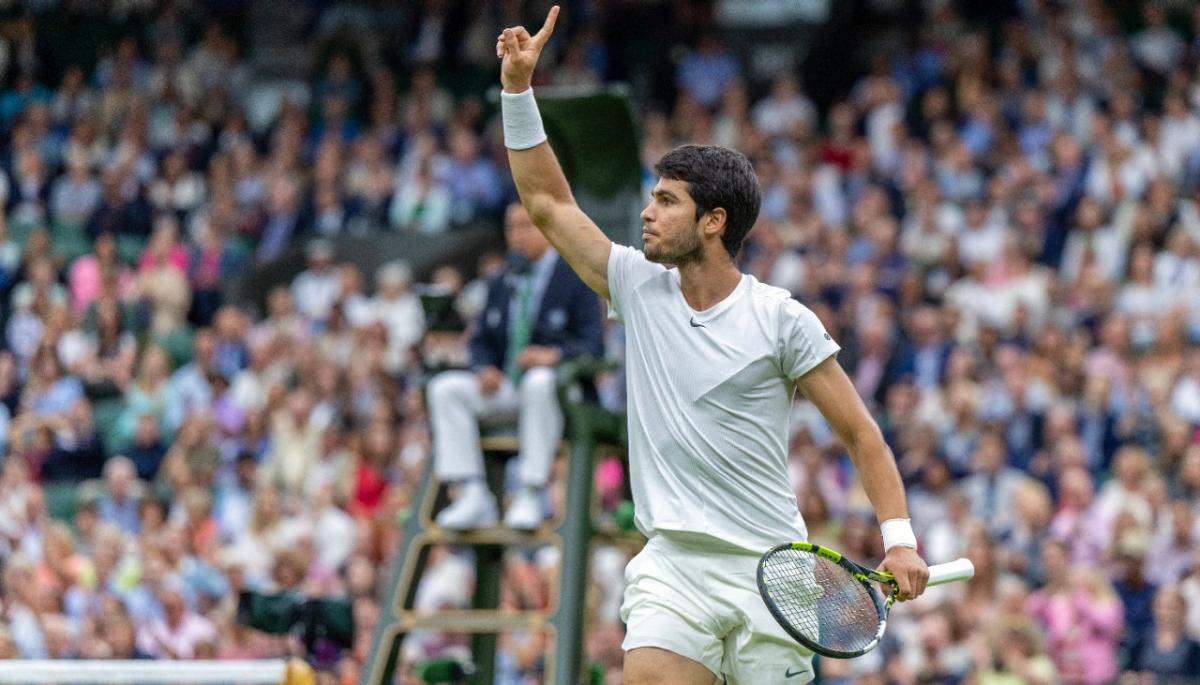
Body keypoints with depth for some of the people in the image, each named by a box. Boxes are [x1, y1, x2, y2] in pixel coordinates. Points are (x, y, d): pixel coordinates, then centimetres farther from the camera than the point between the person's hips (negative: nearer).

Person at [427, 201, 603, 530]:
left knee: (539, 381, -40)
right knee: (445, 387, -18)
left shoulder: (575, 278, 0)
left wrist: (554, 355, -29)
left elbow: (593, 344, -8)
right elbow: (481, 341, 17)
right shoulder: (500, 284, 18)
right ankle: (473, 497, -23)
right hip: (503, 389, 5)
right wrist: (484, 370, -7)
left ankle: (531, 497, -38)